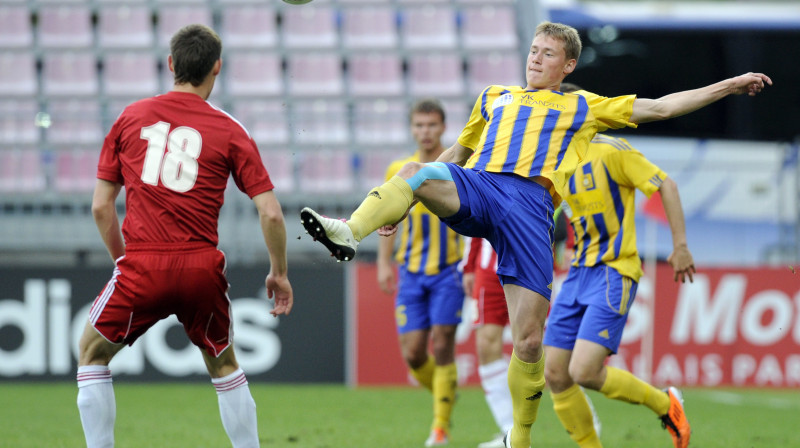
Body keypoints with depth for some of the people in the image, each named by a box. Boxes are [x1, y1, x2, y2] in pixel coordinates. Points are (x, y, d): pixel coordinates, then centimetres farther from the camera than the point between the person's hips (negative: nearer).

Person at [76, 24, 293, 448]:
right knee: (223, 364, 22)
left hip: (142, 265, -1)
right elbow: (270, 213, 0)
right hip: (202, 268, 1)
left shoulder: (131, 117, 8)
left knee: (92, 353, 18)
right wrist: (279, 273, 13)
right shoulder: (229, 131, 4)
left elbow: (101, 206, 9)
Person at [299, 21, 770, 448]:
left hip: (531, 203, -2)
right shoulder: (495, 97, 31)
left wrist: (729, 86, 18)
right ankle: (349, 233, -54)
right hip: (475, 185, 2)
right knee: (415, 172, -33)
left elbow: (660, 107, 23)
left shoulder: (582, 107, 24)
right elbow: (457, 153, 36)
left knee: (529, 340, -8)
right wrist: (401, 206, 30)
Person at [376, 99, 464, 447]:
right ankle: (443, 393, 28)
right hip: (412, 271, 3)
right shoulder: (398, 171, 6)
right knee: (412, 353, -2)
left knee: (442, 347, -10)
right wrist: (383, 263, 8)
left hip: (449, 270, -3)